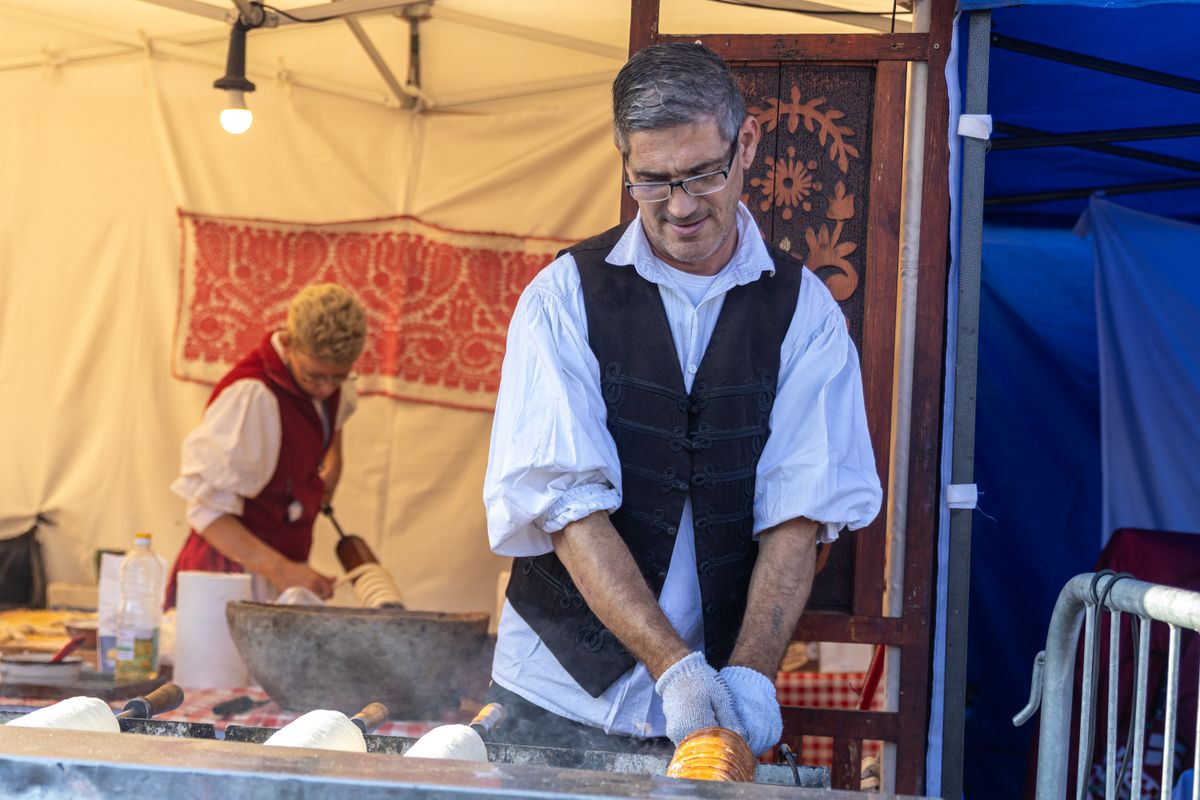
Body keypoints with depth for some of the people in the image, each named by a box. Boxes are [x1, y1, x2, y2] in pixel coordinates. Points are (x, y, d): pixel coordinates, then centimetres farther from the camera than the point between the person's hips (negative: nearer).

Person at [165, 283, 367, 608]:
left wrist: (333, 461, 20)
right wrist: (282, 570, -34)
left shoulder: (321, 368, 3)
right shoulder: (251, 396, -23)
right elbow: (207, 510, -26)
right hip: (234, 571, -7)